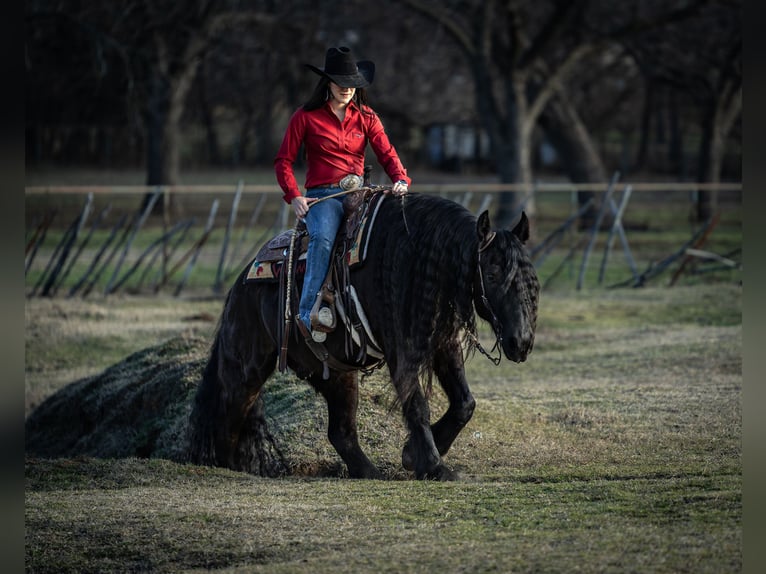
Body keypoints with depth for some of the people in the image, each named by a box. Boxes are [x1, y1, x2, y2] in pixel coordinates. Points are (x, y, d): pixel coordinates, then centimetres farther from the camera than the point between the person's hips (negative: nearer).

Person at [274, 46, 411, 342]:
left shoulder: (366, 118, 15)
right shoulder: (306, 117, 6)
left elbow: (387, 153, 5)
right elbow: (283, 160, 6)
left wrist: (400, 179, -16)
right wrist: (293, 196, -9)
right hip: (322, 196, -3)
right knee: (323, 237, -35)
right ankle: (309, 311, -35)